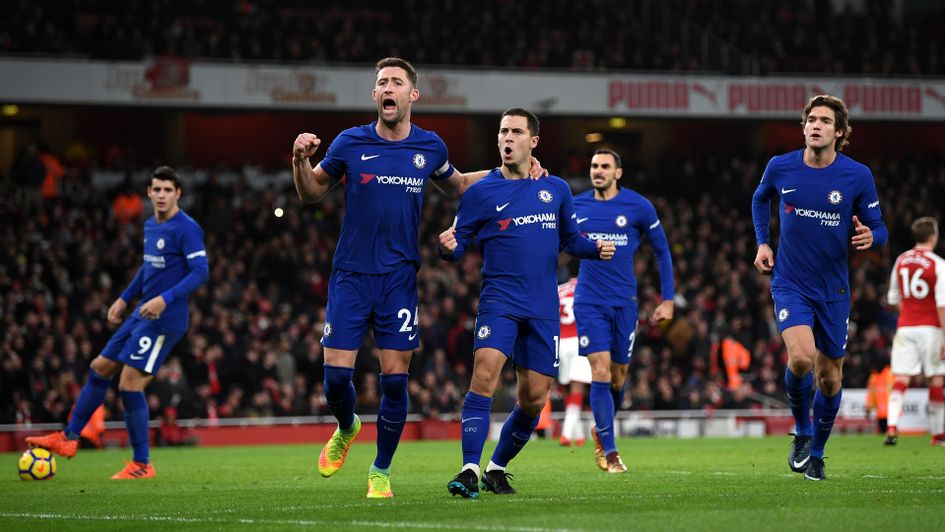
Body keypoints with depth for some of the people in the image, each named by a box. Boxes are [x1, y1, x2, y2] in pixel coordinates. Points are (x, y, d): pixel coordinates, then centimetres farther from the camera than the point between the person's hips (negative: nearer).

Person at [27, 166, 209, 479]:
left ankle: (142, 465, -1)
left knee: (129, 384, -11)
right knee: (100, 368, 13)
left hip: (164, 320, -9)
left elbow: (201, 271, -21)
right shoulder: (150, 226, 13)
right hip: (142, 314, 9)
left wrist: (165, 299, -29)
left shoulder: (187, 229, -15)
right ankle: (69, 438, 24)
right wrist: (124, 299, 20)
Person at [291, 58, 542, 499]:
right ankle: (346, 429, 29)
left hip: (399, 280, 1)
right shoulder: (350, 143, -1)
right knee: (336, 374, -5)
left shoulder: (429, 147, 4)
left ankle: (381, 471, 14)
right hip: (351, 276, -1)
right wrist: (301, 162, -10)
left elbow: (456, 185, 25)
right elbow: (312, 193, 11)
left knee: (394, 379, -3)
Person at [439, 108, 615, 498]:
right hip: (499, 300, -3)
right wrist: (449, 247, -23)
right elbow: (458, 243, 1)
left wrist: (596, 248, 3)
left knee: (533, 399, 3)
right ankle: (470, 470, -27)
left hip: (543, 309, 3)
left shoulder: (556, 189, 11)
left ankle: (498, 466, 25)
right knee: (485, 373, -25)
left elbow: (569, 239, 22)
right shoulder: (482, 192, 1)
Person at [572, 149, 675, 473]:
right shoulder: (576, 206, 2)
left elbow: (662, 251, 7)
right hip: (589, 303, 0)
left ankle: (601, 431, 36)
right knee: (600, 374, -12)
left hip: (624, 302, 0)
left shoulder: (638, 207, -1)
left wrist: (667, 299, 4)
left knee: (617, 379, 8)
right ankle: (610, 452, -7)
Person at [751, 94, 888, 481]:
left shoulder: (858, 176, -9)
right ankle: (801, 430, 2)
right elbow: (760, 199, 18)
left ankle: (816, 453, 30)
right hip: (790, 284, -1)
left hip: (833, 290, 1)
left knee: (829, 376, 8)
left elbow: (878, 228, -1)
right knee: (801, 357, -25)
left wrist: (871, 236, -24)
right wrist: (762, 243, 9)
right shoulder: (780, 167, -5)